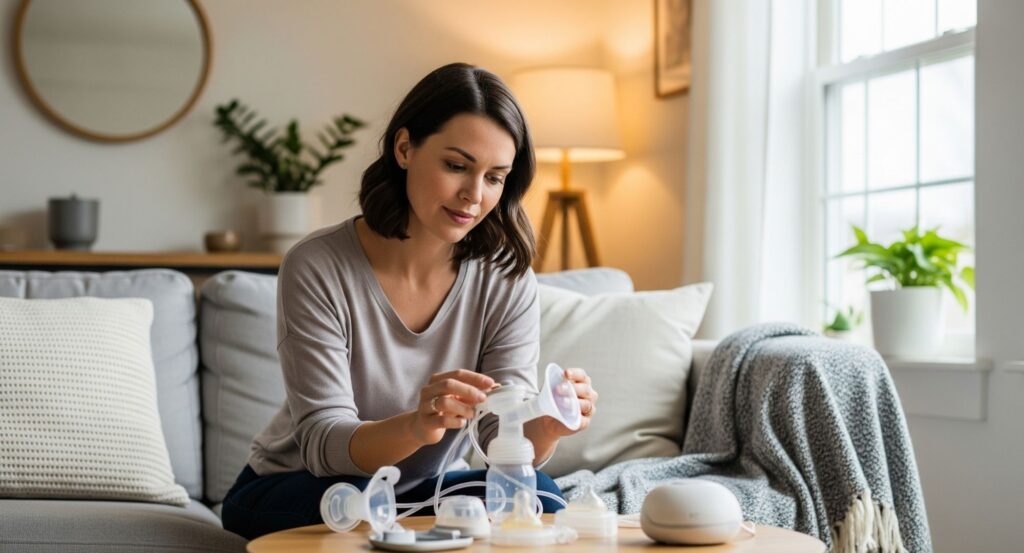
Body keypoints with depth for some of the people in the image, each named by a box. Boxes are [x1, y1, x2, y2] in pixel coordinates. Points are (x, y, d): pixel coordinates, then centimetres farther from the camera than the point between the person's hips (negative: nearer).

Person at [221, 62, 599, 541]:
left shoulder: (507, 283, -11)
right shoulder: (317, 268, -22)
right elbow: (323, 443, -26)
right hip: (292, 488, -3)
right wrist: (416, 425, -47)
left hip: (418, 489, 3)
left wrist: (546, 426, -40)